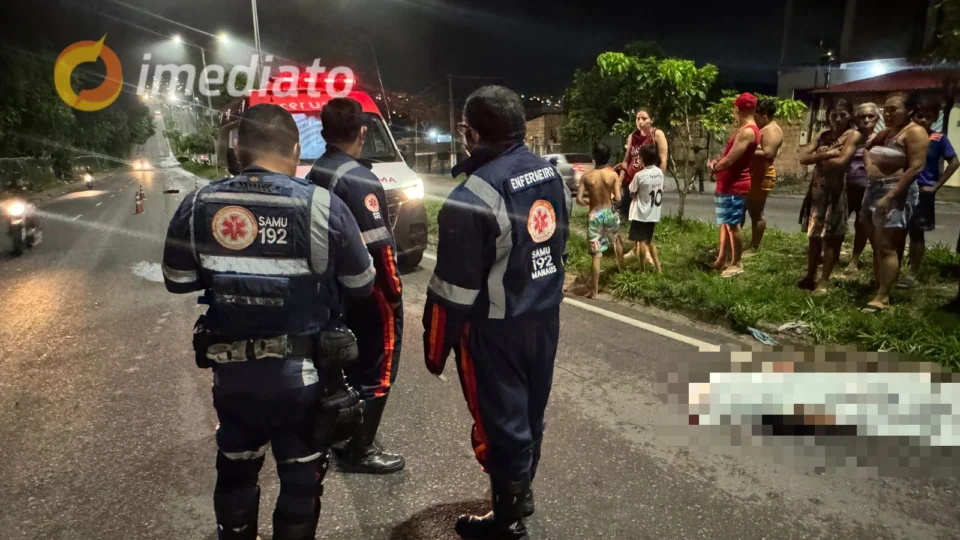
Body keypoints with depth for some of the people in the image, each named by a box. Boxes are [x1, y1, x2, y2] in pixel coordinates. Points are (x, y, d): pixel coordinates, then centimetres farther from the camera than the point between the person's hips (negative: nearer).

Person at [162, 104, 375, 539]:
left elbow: (177, 281, 6)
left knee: (235, 469, 26)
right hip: (303, 371, -3)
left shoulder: (197, 206, -7)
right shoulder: (323, 207, -17)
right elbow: (361, 286, -6)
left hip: (231, 369, 4)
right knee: (301, 477, 17)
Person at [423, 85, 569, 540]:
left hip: (496, 330, -8)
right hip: (545, 316, 8)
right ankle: (520, 493, 44)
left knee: (500, 421, 8)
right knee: (529, 411, 23)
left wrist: (436, 348, -7)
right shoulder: (549, 173, 2)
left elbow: (453, 288, -20)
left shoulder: (473, 198, -23)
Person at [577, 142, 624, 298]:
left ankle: (595, 291, 0)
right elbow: (617, 199, -11)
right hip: (609, 213, 1)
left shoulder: (586, 177, -8)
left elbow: (579, 199, -11)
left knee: (596, 254, -1)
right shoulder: (613, 175, -8)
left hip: (594, 216, -1)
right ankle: (621, 266, 52)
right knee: (617, 240, 34)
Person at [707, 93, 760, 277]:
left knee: (733, 225, -4)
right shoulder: (745, 130, 14)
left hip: (734, 187, -10)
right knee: (725, 224, 15)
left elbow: (730, 160, -22)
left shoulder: (747, 132, -19)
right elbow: (729, 153, 20)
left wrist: (714, 167, -3)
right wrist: (716, 162, 1)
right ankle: (722, 260, 24)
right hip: (728, 185, 10)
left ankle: (736, 264, 4)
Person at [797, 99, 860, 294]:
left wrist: (818, 159, -2)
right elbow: (803, 157, 1)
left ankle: (824, 280, 2)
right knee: (814, 234, 11)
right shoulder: (823, 136, 13)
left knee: (832, 236, -3)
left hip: (837, 190, -5)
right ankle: (810, 276, 21)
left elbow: (841, 162, -17)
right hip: (817, 188, 6)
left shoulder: (853, 135, -3)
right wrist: (826, 155, -13)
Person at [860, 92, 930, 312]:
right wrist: (869, 166, 10)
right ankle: (878, 289, 17)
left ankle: (883, 298, -8)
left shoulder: (915, 132, -8)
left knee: (886, 247, -10)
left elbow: (915, 168, -17)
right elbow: (867, 149, 33)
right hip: (874, 189, 9)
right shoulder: (885, 133, 16)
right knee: (877, 246, 10)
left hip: (896, 193, -8)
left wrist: (890, 195, -23)